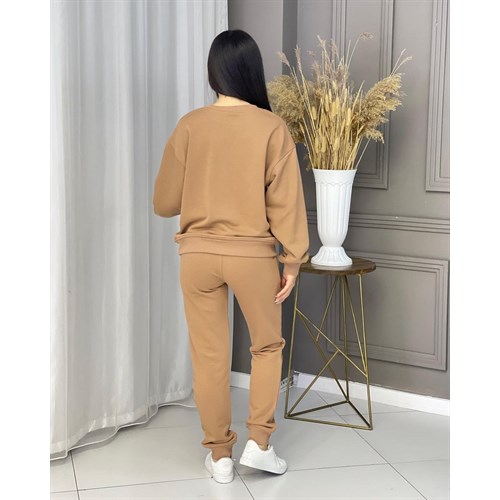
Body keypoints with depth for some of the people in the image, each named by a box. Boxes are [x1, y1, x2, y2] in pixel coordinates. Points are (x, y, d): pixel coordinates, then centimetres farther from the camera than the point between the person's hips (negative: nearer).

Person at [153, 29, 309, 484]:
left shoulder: (189, 125, -4)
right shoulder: (272, 127, -9)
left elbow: (165, 202, 1)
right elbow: (285, 201, -9)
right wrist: (293, 259, 0)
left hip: (198, 254, 2)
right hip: (253, 255, -1)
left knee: (209, 356, 11)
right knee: (268, 345, 20)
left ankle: (220, 455, 20)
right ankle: (258, 442, 16)